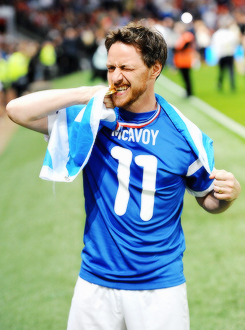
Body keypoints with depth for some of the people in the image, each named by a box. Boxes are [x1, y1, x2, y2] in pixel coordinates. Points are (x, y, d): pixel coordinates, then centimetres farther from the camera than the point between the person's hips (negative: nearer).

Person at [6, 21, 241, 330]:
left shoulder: (185, 135, -4)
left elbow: (208, 199, 9)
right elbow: (17, 110, -8)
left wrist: (229, 193, -14)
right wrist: (84, 94, -14)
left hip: (160, 287, -1)